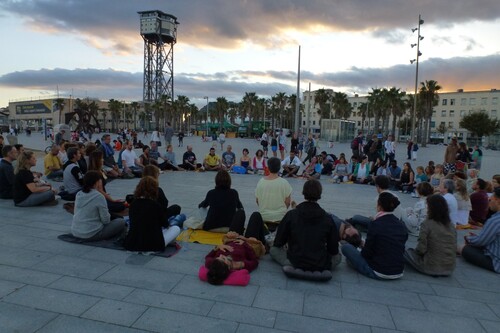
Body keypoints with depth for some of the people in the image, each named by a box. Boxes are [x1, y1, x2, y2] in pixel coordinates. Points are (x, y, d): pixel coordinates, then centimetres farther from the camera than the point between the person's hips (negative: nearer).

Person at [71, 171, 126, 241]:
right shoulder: (99, 196, -18)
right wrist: (108, 215, 9)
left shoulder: (79, 194, 3)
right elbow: (106, 220, -14)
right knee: (121, 222, 6)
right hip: (91, 234, -7)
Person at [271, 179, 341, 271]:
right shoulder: (327, 218, -9)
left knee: (273, 250, 20)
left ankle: (290, 266, 4)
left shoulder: (291, 215, -10)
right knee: (338, 256, 29)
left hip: (295, 263, -2)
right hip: (321, 266, 2)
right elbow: (334, 250, -1)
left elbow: (278, 243, 0)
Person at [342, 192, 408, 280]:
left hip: (378, 273, -7)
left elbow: (367, 252, -13)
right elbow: (401, 250, 10)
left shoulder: (376, 224, -17)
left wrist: (363, 245, 10)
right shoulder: (401, 226, 0)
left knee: (346, 247, 3)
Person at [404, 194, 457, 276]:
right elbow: (454, 248, 7)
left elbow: (421, 249, -16)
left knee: (408, 252, 17)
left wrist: (416, 251, 6)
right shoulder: (451, 225, 0)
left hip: (432, 268, -6)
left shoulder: (427, 224, -16)